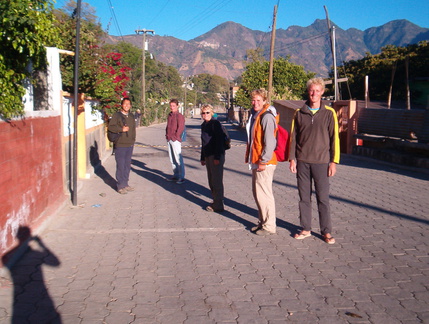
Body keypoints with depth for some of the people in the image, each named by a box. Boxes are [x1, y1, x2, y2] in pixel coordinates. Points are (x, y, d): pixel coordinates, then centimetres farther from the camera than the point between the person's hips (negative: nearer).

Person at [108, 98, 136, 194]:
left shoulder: (131, 116, 16)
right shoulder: (116, 115, -4)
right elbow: (110, 126, -11)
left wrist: (133, 139, 15)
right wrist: (121, 129, -19)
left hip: (130, 145, 6)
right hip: (120, 145, -6)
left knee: (127, 165, 12)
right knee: (121, 166, -5)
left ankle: (125, 184, 22)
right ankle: (120, 186, 2)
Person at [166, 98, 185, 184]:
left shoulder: (179, 116, -8)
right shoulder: (169, 115, 16)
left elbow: (181, 128, -13)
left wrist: (175, 137, -12)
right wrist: (167, 135, 11)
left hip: (175, 140, -8)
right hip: (169, 140, 8)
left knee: (178, 158, -7)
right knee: (172, 159, 12)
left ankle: (181, 177, -4)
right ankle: (175, 175, 20)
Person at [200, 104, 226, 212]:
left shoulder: (215, 123, -11)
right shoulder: (203, 125, 16)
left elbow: (219, 140, -17)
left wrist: (217, 157, -21)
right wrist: (202, 158, 22)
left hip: (216, 156, -9)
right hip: (208, 156, 9)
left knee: (217, 181, -5)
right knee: (211, 181, 13)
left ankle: (218, 206, 1)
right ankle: (215, 202, 24)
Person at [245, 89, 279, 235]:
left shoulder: (267, 116, -14)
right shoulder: (255, 115, 16)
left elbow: (269, 142, -21)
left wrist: (263, 161, -20)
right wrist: (250, 158, 20)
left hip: (264, 163, -10)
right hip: (256, 162, 10)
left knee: (264, 194, -5)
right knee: (257, 192, 15)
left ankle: (269, 226, 5)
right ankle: (262, 222, 27)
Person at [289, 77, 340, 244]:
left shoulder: (329, 113, 1)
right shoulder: (299, 113, 7)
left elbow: (334, 138, 0)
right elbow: (293, 136, 10)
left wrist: (334, 161, -4)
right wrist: (292, 158, 4)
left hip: (321, 162, -2)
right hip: (302, 161, 2)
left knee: (323, 198, 1)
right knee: (304, 197, 8)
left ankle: (326, 231, 10)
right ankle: (306, 229, 19)